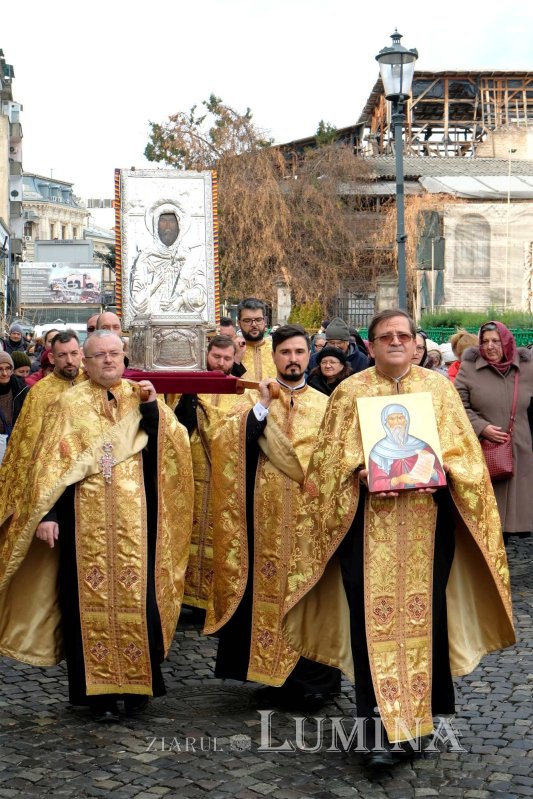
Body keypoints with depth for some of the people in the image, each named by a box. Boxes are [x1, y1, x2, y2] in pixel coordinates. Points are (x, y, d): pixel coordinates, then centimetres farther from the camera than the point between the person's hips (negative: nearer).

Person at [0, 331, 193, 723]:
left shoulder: (142, 398, 10)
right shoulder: (69, 404, 5)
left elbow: (173, 446, -2)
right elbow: (50, 465, 0)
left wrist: (151, 407, -14)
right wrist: (46, 514, -9)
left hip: (135, 522, 1)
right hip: (87, 523, -1)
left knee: (138, 597, -1)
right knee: (91, 598, 1)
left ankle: (138, 682, 14)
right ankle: (98, 691, 9)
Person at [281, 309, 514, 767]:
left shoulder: (438, 386, 11)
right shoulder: (351, 391, 8)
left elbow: (463, 448, 7)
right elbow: (331, 456, 4)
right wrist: (361, 473, -14)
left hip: (428, 518, 1)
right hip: (369, 519, -1)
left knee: (426, 607, 2)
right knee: (373, 614, -7)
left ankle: (427, 710, 21)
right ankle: (379, 727, -4)